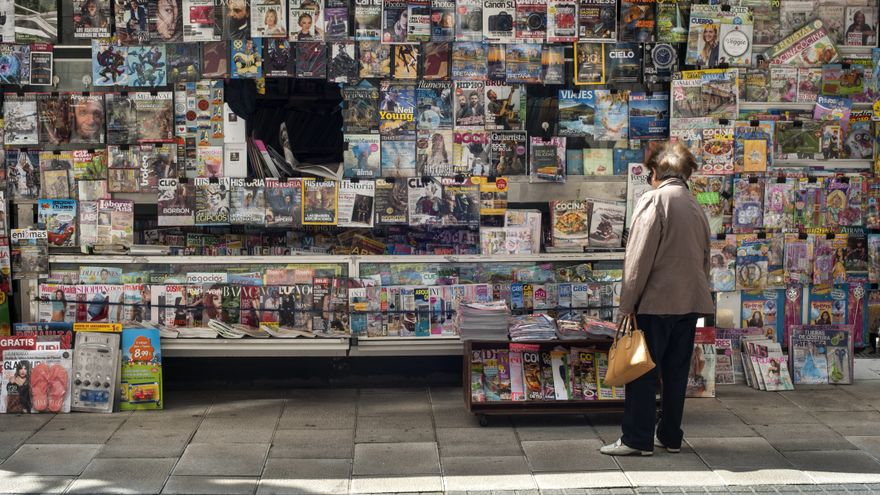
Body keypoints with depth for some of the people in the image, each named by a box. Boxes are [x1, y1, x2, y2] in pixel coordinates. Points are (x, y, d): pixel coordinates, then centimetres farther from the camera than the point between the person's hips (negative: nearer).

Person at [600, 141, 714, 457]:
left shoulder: (655, 200, -9)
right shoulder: (696, 206, 14)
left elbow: (640, 259, -13)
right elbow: (704, 259, 17)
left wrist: (627, 304, -10)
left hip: (657, 301, -7)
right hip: (690, 301, 7)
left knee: (643, 372, -1)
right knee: (676, 371, 12)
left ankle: (637, 439, 0)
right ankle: (670, 436, 18)